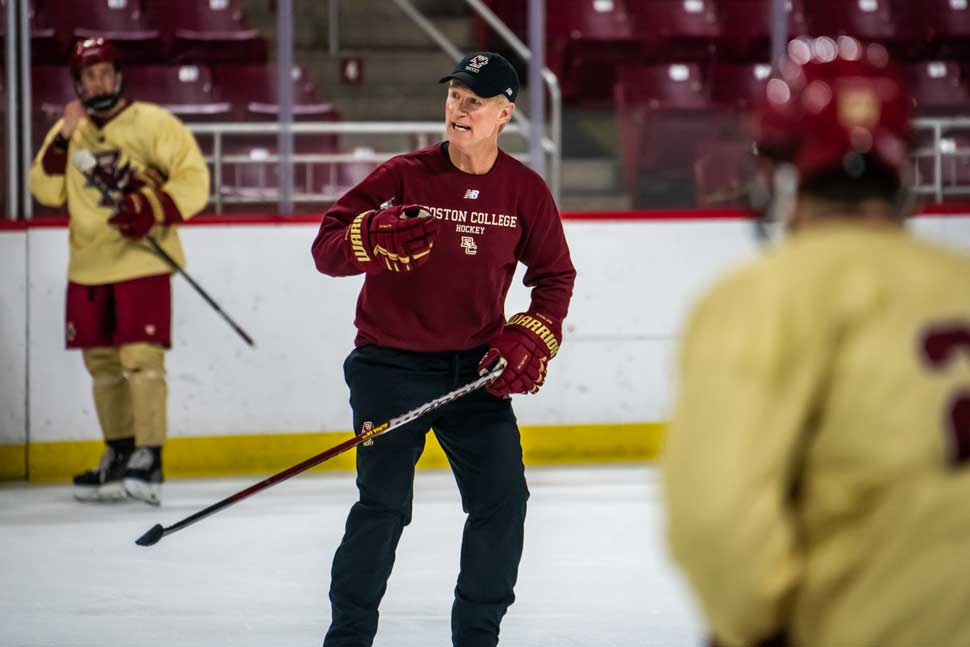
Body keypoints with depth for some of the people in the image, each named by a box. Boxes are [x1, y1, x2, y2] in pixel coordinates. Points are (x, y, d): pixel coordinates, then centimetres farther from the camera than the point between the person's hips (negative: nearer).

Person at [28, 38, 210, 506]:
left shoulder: (153, 124, -5)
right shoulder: (68, 130, 12)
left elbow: (193, 180, -8)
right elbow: (47, 191, 3)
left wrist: (150, 209, -21)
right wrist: (63, 141, -10)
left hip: (142, 260, -6)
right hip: (88, 265, 6)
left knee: (141, 357, -13)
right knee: (101, 361, 10)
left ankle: (149, 459, -12)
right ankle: (118, 454, 20)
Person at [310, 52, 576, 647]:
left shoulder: (525, 191, -2)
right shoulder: (405, 176, -9)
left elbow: (555, 276, 10)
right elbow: (326, 247, -11)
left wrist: (529, 340, -4)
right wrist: (376, 236, -31)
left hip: (475, 366, 3)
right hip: (391, 363, -3)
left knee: (503, 499, 0)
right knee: (384, 505, -8)